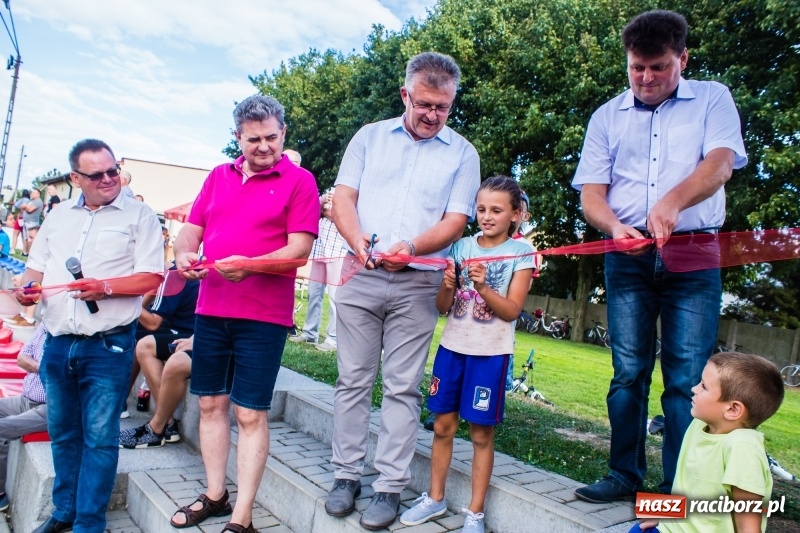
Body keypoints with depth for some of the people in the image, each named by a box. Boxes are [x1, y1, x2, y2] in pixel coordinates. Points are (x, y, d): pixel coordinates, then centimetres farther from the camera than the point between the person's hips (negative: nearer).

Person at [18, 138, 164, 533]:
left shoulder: (138, 215, -3)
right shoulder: (58, 217, 14)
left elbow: (151, 277, -9)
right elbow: (36, 267, 18)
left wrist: (106, 287, -22)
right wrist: (27, 288, -3)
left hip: (108, 345, -5)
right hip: (57, 343, 6)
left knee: (99, 437, 0)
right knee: (62, 432, 16)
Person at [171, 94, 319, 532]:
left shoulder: (299, 181, -4)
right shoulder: (218, 177, 13)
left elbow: (298, 250, -12)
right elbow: (191, 229, 14)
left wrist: (248, 265, -26)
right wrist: (184, 254, -8)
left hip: (264, 316, -5)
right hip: (210, 309, 6)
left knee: (250, 415, 0)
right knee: (211, 404, 13)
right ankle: (214, 495, 30)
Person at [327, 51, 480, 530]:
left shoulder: (463, 154, 6)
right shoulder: (371, 136, 11)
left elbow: (455, 221, -2)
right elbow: (343, 198, 5)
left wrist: (411, 247, -21)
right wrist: (359, 243, -15)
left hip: (417, 283, -1)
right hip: (361, 275, 2)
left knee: (402, 388, 2)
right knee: (353, 380, 6)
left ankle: (390, 486, 12)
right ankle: (347, 473, 19)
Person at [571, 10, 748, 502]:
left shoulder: (712, 99, 9)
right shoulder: (607, 117, 13)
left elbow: (720, 163, -10)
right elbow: (591, 193, 5)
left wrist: (674, 200, -30)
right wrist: (615, 226, -17)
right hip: (629, 256, 2)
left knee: (687, 379, -2)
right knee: (629, 372, 5)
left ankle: (680, 489, 8)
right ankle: (625, 476, 16)